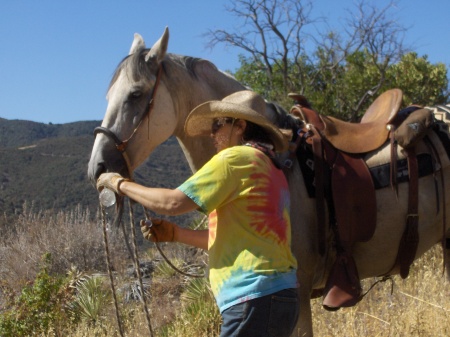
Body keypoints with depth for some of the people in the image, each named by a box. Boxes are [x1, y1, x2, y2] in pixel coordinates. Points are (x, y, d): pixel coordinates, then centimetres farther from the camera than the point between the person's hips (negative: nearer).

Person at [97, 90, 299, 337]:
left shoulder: (236, 158, -7)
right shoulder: (271, 167, 20)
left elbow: (173, 203, -11)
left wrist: (120, 184, 2)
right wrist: (174, 234, 18)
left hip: (254, 300, -9)